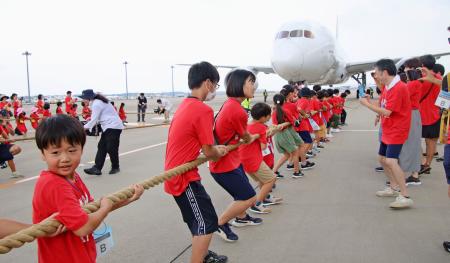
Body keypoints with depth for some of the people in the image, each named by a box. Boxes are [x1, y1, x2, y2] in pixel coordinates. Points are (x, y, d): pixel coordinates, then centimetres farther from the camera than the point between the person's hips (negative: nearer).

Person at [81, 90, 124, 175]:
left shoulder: (96, 104, -16)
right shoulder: (98, 101, 14)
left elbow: (93, 120, -18)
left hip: (113, 127, -11)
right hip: (108, 127, 11)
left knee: (111, 148, -3)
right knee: (101, 147, 4)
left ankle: (115, 167, 14)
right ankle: (97, 168, 1)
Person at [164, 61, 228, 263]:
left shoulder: (185, 105, 9)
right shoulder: (203, 110, -20)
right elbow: (208, 152, -15)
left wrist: (215, 148, 9)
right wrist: (220, 152, 6)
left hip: (175, 173, 9)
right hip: (184, 177, -9)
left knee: (200, 218, 24)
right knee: (206, 223, 1)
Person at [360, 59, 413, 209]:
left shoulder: (399, 88, -21)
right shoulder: (387, 88, 10)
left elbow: (387, 112, -24)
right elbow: (383, 111, 8)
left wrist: (367, 104, -15)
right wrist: (369, 103, -4)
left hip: (397, 131, -10)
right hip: (387, 131, 10)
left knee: (391, 161, -19)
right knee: (383, 159, 17)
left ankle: (405, 197, -14)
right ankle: (393, 188, 31)